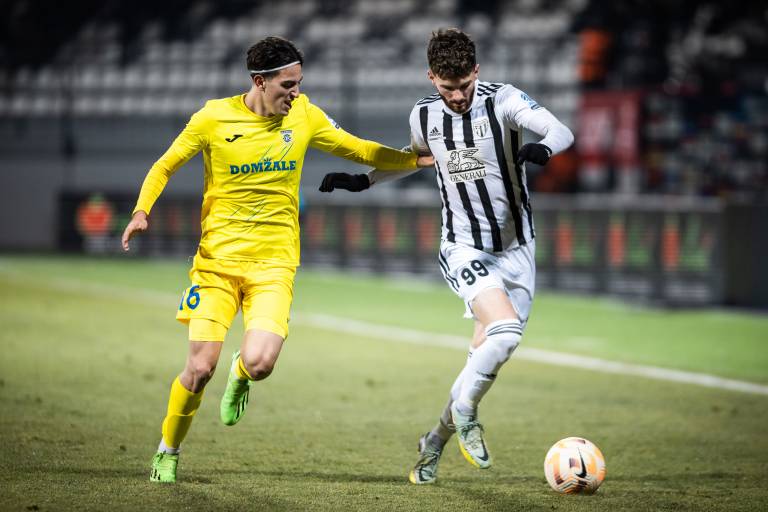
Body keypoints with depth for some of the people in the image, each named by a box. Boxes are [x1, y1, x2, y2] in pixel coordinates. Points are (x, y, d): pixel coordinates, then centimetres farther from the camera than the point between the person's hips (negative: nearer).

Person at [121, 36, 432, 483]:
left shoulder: (304, 116, 2)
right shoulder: (214, 118, -5)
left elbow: (358, 149, 15)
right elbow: (165, 167, 7)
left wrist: (418, 159, 6)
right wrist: (142, 212, -9)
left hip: (274, 264, 1)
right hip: (217, 259, -1)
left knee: (260, 364, -19)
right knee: (201, 368, -9)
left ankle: (241, 375, 21)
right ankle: (168, 451, 17)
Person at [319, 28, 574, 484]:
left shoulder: (503, 101, -12)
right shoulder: (424, 116, -2)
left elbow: (562, 132, -25)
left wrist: (543, 148, -47)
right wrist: (362, 181, 17)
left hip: (516, 250, 1)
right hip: (464, 249, -1)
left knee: (486, 360, 4)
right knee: (505, 330, -27)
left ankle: (436, 442, 24)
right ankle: (465, 413, -4)